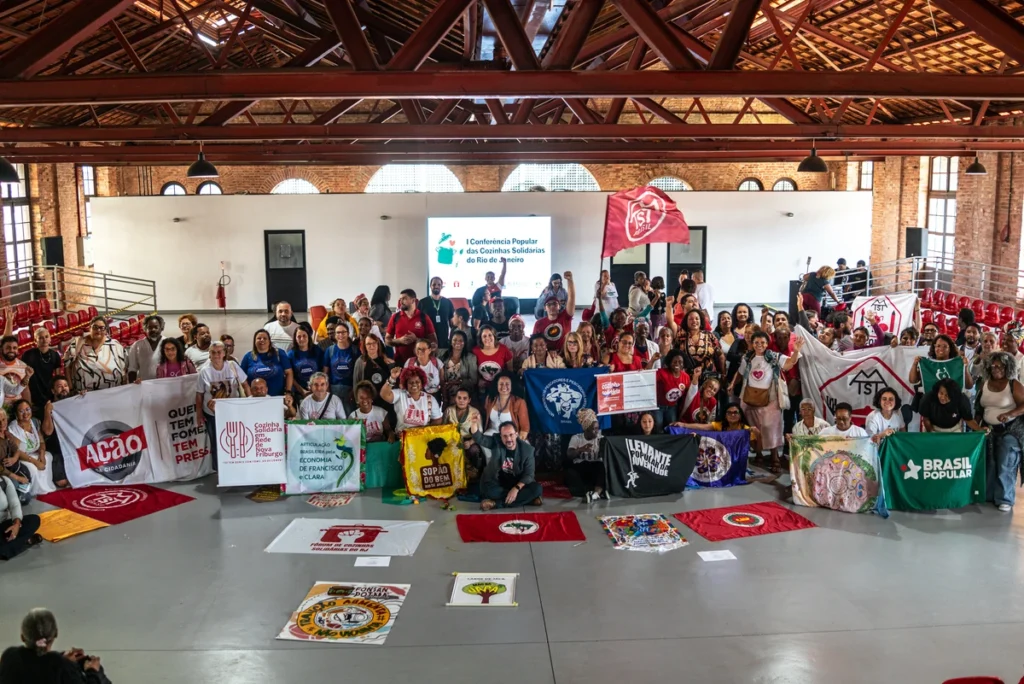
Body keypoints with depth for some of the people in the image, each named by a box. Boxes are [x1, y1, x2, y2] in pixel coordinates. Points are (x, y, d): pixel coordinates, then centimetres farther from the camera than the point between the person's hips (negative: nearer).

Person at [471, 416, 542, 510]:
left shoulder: (527, 449, -10)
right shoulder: (495, 442, -8)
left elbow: (528, 474, -11)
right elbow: (479, 438, -23)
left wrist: (516, 488, -28)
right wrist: (475, 423, -45)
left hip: (518, 484, 1)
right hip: (497, 483, -1)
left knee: (537, 488, -27)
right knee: (486, 489, -35)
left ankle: (496, 503, -26)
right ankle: (527, 499, -23)